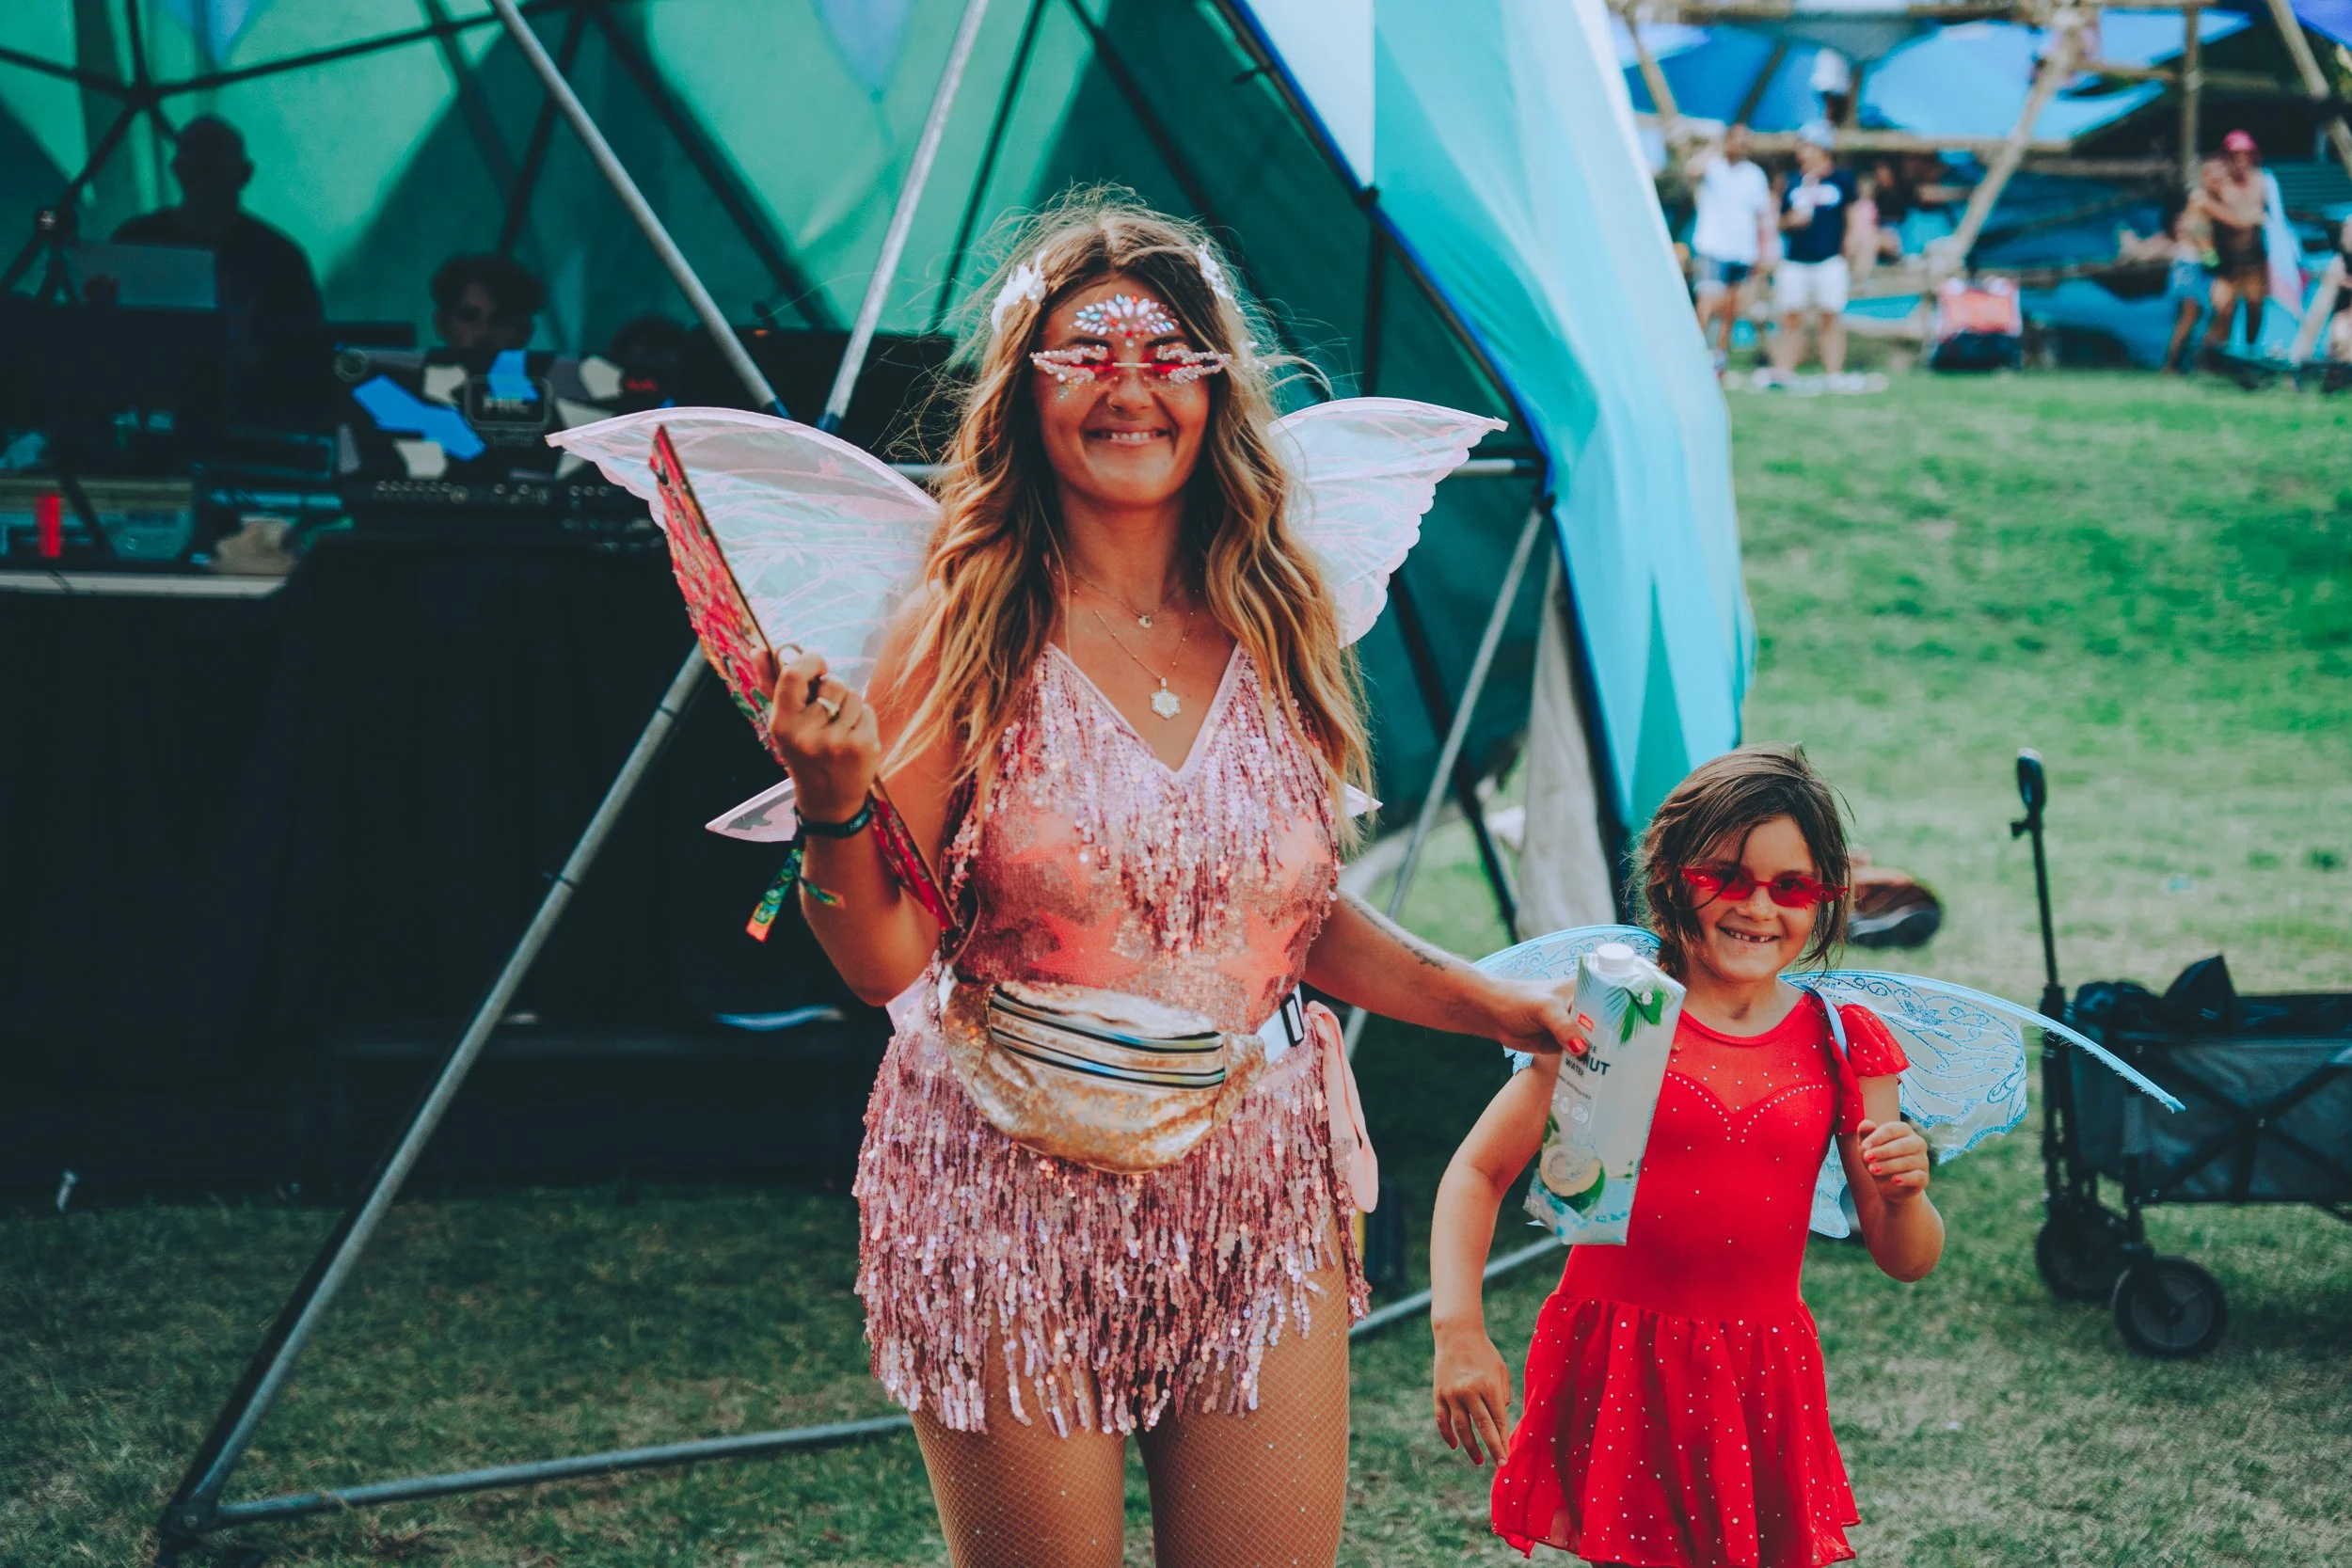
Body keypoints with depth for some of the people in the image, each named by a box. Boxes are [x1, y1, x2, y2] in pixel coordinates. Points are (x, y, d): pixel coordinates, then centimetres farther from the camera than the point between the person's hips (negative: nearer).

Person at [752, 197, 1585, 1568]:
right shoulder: (965, 633, -7)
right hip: (1014, 1203, -3)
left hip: (1258, 1196, 3)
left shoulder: (1279, 629, 4)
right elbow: (887, 962, -9)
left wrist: (1498, 1005, 6)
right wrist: (834, 802, -25)